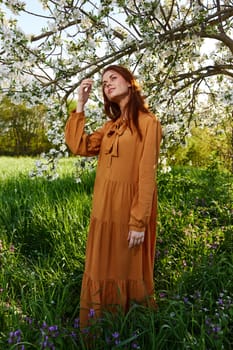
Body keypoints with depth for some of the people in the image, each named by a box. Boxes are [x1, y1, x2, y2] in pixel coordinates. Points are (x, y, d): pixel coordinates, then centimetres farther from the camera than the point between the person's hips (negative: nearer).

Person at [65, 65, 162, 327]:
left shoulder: (147, 122, -7)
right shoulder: (110, 126, 15)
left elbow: (146, 174, -13)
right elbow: (78, 146, 3)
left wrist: (140, 221, -18)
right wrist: (80, 105, 3)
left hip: (129, 208, -7)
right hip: (103, 207, 7)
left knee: (127, 269, 7)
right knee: (103, 269, 15)